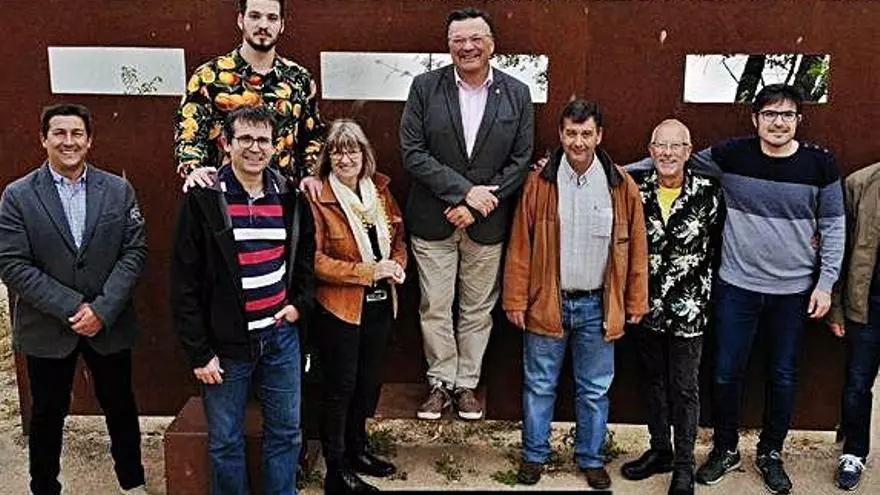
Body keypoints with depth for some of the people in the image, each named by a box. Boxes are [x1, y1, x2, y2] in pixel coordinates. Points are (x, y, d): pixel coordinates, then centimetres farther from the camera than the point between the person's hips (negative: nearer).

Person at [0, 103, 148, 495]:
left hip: (110, 326, 1)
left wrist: (102, 309, -15)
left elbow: (135, 252, -4)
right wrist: (72, 308, -17)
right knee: (47, 414, 13)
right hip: (47, 328, -1)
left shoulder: (119, 190, 0)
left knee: (120, 406, 16)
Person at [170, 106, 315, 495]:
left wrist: (300, 304, 1)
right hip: (226, 343, -3)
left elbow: (307, 259, 18)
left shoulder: (290, 198, 2)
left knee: (286, 433, 13)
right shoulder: (203, 200, -9)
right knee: (225, 441, 10)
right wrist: (199, 352, -9)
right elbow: (184, 283, -8)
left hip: (281, 336, 3)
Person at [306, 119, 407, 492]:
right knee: (340, 387, 5)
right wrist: (369, 271, -23)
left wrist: (397, 265, -8)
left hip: (380, 305, 6)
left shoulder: (380, 190, 5)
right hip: (339, 308, -6)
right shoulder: (318, 199, -15)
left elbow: (398, 237, 13)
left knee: (369, 381, 18)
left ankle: (357, 449, 38)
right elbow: (315, 260, -19)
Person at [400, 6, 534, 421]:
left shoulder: (517, 94, -1)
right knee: (435, 308, 8)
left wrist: (475, 206, -11)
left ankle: (467, 383, 28)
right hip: (433, 220, 0)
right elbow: (413, 153, -9)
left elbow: (521, 161, -2)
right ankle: (440, 382, 26)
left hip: (488, 224, 1)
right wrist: (465, 191, -17)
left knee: (478, 309, 12)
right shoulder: (425, 87, -4)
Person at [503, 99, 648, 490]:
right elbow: (520, 246, -2)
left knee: (595, 390, 13)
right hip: (547, 302, 0)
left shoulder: (621, 185, -3)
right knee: (539, 386, 11)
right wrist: (516, 300, -4)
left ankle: (592, 459, 30)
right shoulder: (539, 182, -4)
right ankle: (534, 455, 28)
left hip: (598, 306, 1)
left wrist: (636, 303, 2)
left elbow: (636, 248, 2)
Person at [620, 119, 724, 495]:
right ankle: (659, 451, 33)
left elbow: (716, 249, -3)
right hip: (647, 306, 3)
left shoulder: (709, 193, -9)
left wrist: (700, 297, -3)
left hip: (687, 310, -3)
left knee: (685, 388, 7)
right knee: (653, 380, 16)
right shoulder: (635, 189, -3)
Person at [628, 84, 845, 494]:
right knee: (727, 372, 8)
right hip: (737, 286, 0)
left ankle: (770, 453, 33)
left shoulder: (820, 163, -5)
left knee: (783, 377, 12)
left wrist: (825, 283, -2)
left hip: (794, 291, 0)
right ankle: (725, 449, 29)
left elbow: (832, 226, 2)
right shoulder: (731, 155, -7)